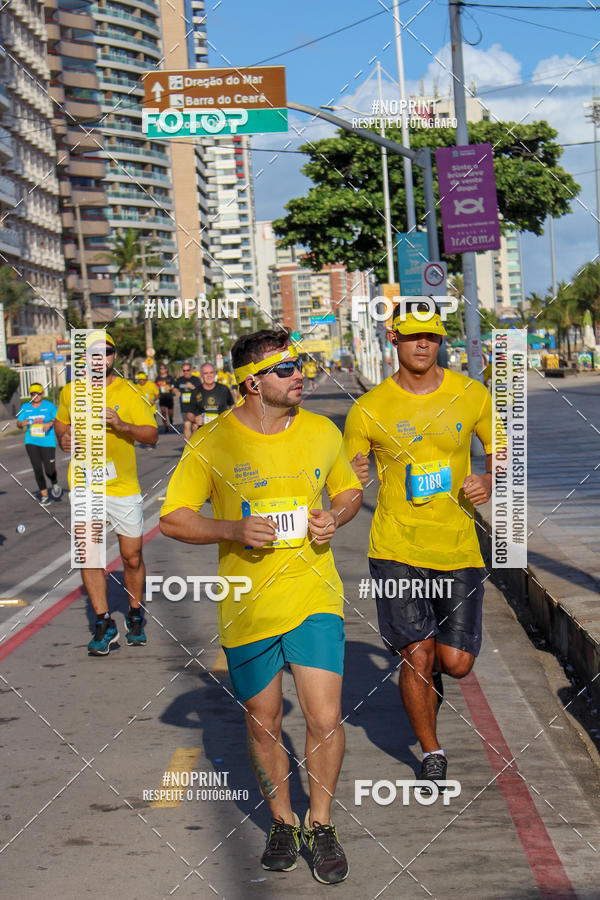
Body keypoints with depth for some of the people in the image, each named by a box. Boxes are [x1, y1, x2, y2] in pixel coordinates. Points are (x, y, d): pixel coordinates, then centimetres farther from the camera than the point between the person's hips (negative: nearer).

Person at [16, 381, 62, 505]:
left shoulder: (49, 406, -1)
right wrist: (22, 424, -13)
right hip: (31, 442, 2)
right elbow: (18, 423, 11)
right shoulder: (25, 407, 7)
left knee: (49, 470, -5)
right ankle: (44, 495, 6)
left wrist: (50, 423, -20)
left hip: (48, 442, -2)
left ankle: (55, 484, 30)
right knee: (37, 469, -6)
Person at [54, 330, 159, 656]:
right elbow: (61, 423, 23)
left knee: (132, 557, 4)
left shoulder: (129, 393, -3)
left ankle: (135, 616, 25)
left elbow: (152, 435, -6)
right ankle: (104, 623, 6)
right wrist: (63, 438, 0)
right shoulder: (70, 392, 5)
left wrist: (123, 425, -24)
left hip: (123, 486, -2)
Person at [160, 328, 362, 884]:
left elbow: (349, 490, 18)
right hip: (247, 607, -1)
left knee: (325, 720, -7)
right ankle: (281, 822, 33)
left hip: (314, 597, 1)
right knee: (263, 724, 11)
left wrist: (335, 517, -5)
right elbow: (172, 519, -4)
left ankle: (320, 824, 15)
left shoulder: (321, 432, 2)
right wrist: (233, 530, -19)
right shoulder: (212, 444, -8)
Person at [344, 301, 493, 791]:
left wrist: (490, 483, -8)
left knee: (456, 663, 0)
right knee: (417, 655, -7)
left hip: (458, 548, 2)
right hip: (396, 549, -1)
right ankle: (431, 752, 17)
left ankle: (430, 669, 39)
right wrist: (351, 480, -19)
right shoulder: (368, 409, -4)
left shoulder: (471, 395, 0)